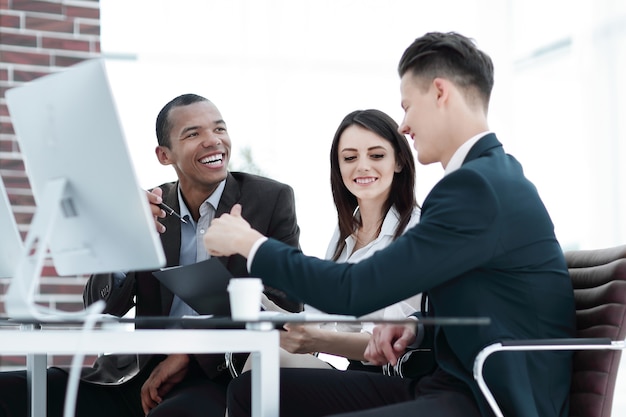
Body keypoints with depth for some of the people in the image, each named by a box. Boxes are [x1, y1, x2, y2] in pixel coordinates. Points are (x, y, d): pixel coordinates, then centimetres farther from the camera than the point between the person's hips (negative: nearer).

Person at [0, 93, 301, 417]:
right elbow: (101, 308, 4)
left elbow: (285, 306, -5)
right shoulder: (150, 209, 11)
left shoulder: (272, 200, 2)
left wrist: (190, 352, -13)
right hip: (142, 375, 4)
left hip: (222, 379, -4)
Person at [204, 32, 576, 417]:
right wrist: (416, 328, 4)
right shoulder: (493, 175, 14)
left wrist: (250, 242, -4)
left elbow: (354, 292, -18)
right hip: (455, 383, 10)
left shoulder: (478, 186, -17)